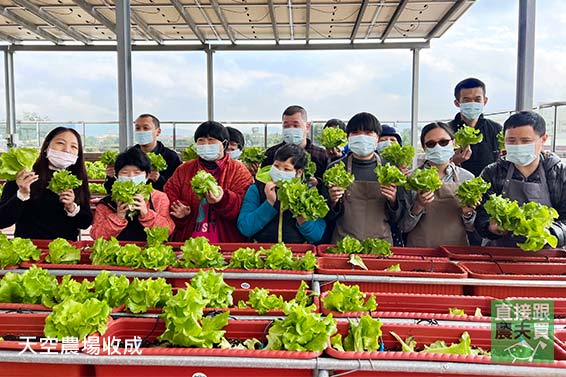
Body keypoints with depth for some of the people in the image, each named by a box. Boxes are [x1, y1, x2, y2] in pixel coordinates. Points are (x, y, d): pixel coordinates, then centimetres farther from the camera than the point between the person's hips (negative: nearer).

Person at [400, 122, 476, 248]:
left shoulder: (467, 178, 3)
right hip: (419, 252, -2)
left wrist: (467, 213, -8)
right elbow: (403, 227, 0)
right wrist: (418, 207, -15)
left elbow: (472, 227, 11)